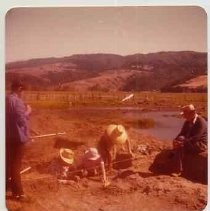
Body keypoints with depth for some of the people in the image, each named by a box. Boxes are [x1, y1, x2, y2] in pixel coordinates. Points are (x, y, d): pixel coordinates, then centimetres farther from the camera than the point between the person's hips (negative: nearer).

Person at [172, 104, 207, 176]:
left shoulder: (201, 122, -19)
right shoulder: (187, 122, 7)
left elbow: (196, 138, -28)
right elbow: (182, 133, 5)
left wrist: (182, 142, -33)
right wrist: (175, 140, -17)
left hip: (200, 145, -8)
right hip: (190, 144, 8)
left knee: (181, 144, -28)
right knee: (179, 146, -22)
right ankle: (179, 170, -22)